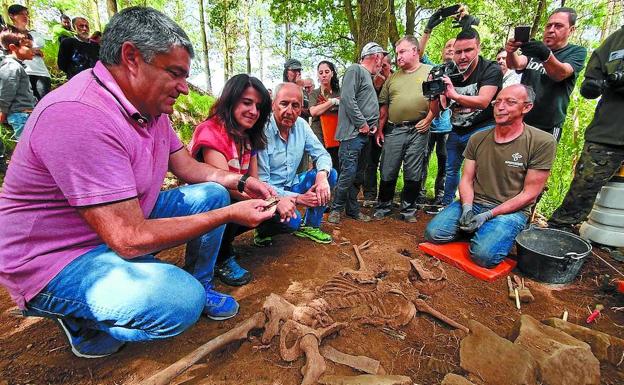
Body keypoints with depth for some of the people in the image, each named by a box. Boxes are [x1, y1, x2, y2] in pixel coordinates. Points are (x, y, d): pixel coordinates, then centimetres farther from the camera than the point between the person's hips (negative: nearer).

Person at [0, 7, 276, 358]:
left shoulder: (150, 105, -1)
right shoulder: (80, 116, -30)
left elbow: (188, 167, 10)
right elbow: (130, 239, -31)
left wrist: (241, 181, -6)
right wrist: (230, 215, -27)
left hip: (126, 222, 9)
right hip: (57, 261, -8)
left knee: (211, 194, 2)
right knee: (183, 301, -30)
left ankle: (202, 288, 15)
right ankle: (86, 327, 2)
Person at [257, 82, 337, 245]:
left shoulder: (301, 125, -3)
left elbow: (321, 154, 1)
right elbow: (261, 183, -22)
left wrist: (322, 175, -23)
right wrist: (297, 198, -24)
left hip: (291, 185, 7)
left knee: (330, 174, -8)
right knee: (292, 221, -32)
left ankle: (310, 226, 8)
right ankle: (263, 229, 4)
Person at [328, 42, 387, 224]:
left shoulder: (368, 76, 25)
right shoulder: (355, 69, -2)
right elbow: (347, 98, -16)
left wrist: (374, 124, 9)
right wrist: (362, 123, -14)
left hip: (366, 134, 9)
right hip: (353, 133, -9)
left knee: (358, 175, 11)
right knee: (348, 172, -11)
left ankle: (353, 209, 20)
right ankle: (336, 209, 3)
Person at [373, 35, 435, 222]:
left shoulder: (430, 71, 7)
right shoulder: (393, 77, 15)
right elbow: (384, 105, 13)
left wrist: (428, 120, -7)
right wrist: (380, 129, 8)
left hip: (418, 130, -2)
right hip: (393, 130, 3)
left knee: (414, 174, 4)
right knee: (388, 172, 5)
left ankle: (408, 210, 18)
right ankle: (383, 207, 19)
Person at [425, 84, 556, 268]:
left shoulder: (542, 142, -8)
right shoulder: (477, 138, 5)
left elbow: (529, 194, -8)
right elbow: (467, 179, 6)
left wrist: (488, 215, -16)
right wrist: (467, 208, -13)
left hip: (510, 210, -4)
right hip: (473, 203, 4)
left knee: (484, 255, -28)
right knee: (433, 233, -16)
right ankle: (475, 230, 9)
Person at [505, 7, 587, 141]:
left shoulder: (577, 52, 2)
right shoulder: (534, 47, 11)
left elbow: (560, 74, -19)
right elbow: (517, 64, -11)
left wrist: (546, 55, -37)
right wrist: (511, 52, -32)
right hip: (519, 120, 3)